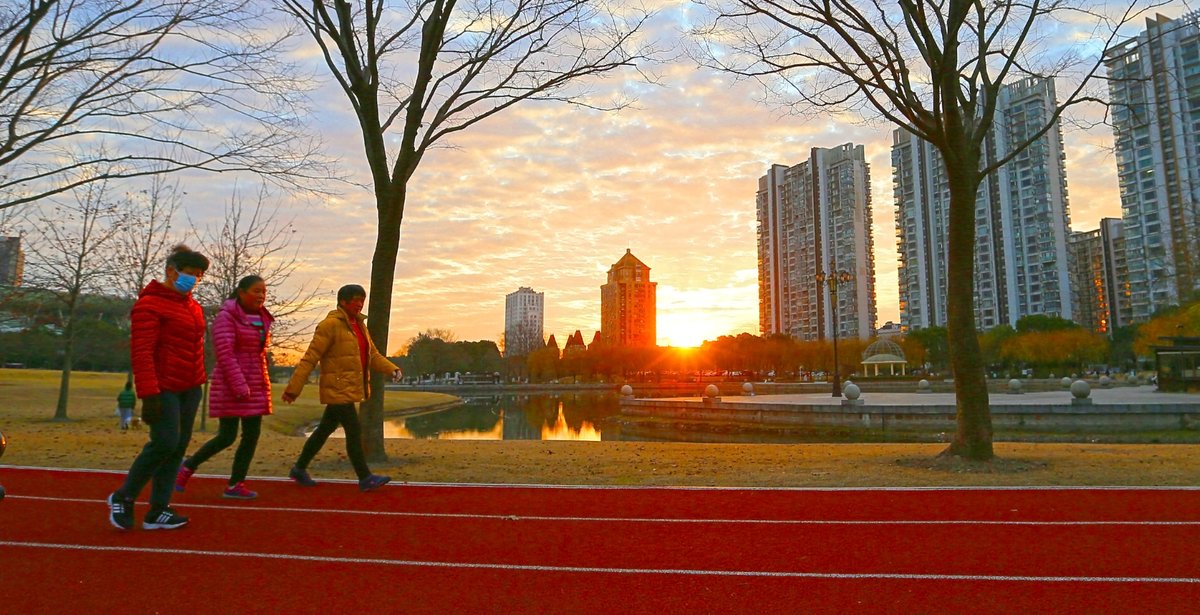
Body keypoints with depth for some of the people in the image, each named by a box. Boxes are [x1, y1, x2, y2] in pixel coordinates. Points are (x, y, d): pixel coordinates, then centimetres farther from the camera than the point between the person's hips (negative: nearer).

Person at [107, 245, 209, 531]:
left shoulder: (192, 306, 14)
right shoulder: (150, 304, -10)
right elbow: (141, 353, -16)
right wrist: (149, 395, -21)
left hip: (189, 389, 8)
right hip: (164, 388, -8)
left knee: (179, 447, 6)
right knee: (165, 443, -12)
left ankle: (157, 511, 13)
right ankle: (123, 497, 12)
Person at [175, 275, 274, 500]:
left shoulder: (262, 319, 11)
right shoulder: (227, 316, -10)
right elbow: (225, 354, -18)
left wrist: (264, 386, 15)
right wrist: (240, 387, -22)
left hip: (256, 386, 7)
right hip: (231, 386, -7)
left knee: (251, 436, 3)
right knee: (227, 437, -3)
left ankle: (235, 485, 11)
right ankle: (188, 466, 21)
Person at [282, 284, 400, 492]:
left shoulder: (359, 325, 13)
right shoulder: (330, 324, -13)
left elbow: (373, 355, 14)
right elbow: (309, 359, -15)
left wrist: (391, 369, -3)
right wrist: (293, 388, -16)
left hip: (349, 390, 9)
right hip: (338, 390, -9)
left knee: (325, 429, 17)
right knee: (354, 432, -8)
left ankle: (299, 469, 31)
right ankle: (365, 478, -1)